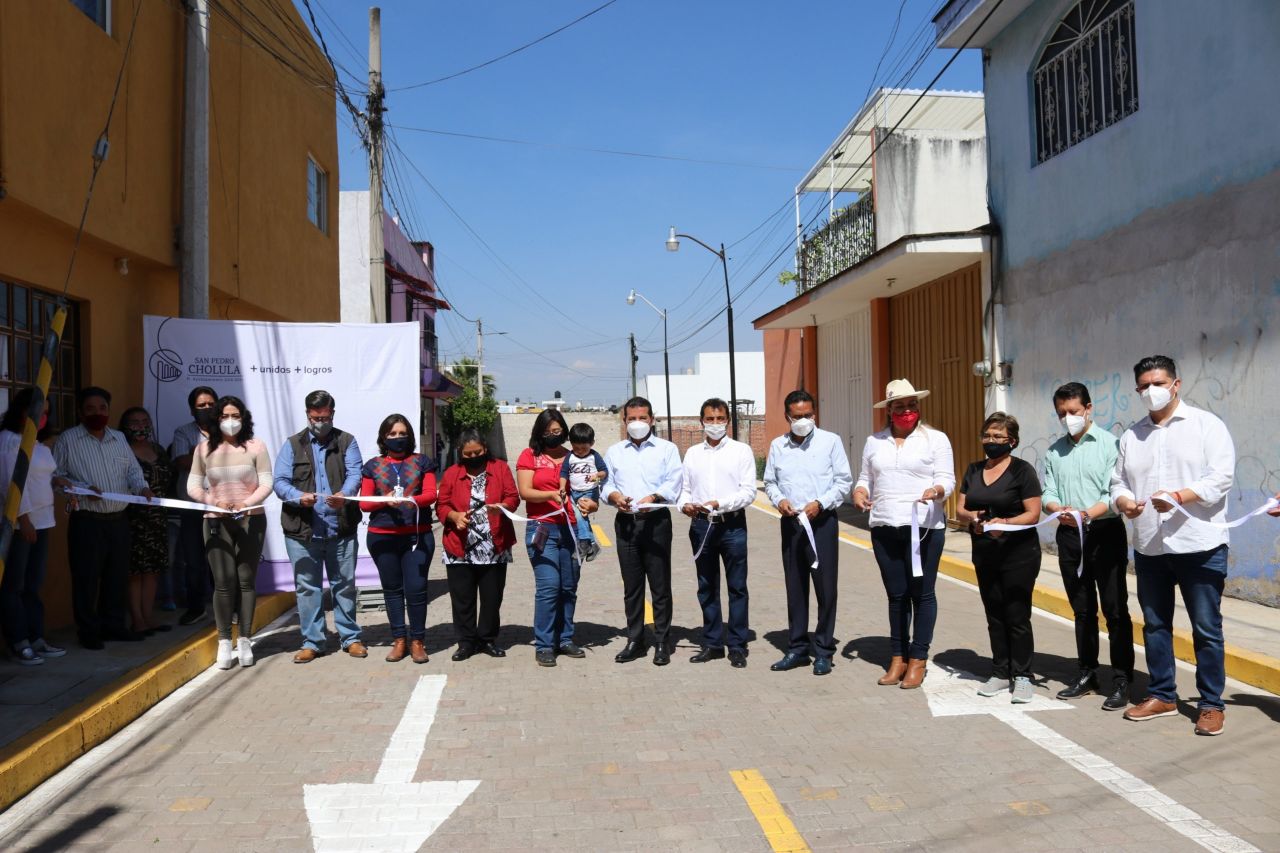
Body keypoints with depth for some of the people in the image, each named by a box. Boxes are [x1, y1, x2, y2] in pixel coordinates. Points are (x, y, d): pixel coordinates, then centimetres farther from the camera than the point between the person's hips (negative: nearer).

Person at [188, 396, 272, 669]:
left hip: (251, 520, 0)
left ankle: (245, 641, 11)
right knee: (223, 582, -3)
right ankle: (224, 642, 6)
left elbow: (266, 483, -2)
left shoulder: (255, 447, 0)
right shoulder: (204, 449, 5)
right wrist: (213, 501, -14)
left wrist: (246, 503, -18)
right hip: (216, 521, 1)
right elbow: (193, 486, 4)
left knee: (246, 580, 3)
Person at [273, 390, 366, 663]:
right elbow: (280, 481, -1)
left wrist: (344, 494, -28)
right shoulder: (292, 445, 8)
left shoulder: (347, 442, 8)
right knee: (307, 587, 7)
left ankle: (350, 637, 21)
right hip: (302, 529, 0)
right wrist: (299, 496, -22)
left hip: (341, 528, 0)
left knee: (344, 585, 9)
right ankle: (312, 642, 17)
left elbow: (354, 473, -7)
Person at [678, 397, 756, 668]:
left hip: (732, 524, -3)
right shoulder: (692, 453, 12)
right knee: (706, 588, 10)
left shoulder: (741, 451, 1)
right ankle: (712, 644, 20)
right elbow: (685, 488, 13)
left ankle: (737, 647, 9)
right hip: (701, 525, 3)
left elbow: (749, 491, -6)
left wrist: (719, 503, -19)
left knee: (737, 587, 1)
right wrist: (685, 504, -9)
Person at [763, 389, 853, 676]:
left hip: (822, 521, -3)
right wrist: (779, 500, -5)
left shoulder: (830, 441, -1)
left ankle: (823, 651, 10)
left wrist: (820, 503, -13)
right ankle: (797, 648, 19)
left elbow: (844, 480, -1)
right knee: (795, 587, 9)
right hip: (791, 522, 3)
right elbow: (769, 482, 15)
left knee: (826, 587, 0)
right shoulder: (777, 446, 8)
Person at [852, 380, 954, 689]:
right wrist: (859, 490, -3)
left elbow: (947, 478, -2)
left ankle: (918, 660, 13)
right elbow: (866, 477, 19)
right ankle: (898, 658, 20)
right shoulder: (874, 441, 14)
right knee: (896, 594, 10)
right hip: (884, 528, 3)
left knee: (922, 593, 2)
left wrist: (937, 490, -24)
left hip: (924, 527, -3)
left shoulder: (936, 439, 3)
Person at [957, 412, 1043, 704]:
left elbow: (1033, 514, -11)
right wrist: (971, 518, -13)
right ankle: (1000, 673, 21)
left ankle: (1022, 677, 8)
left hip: (1018, 554, -5)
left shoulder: (1022, 470, -6)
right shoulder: (973, 470, 10)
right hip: (984, 555, 5)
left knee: (1017, 616, -2)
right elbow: (960, 509, 9)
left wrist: (1004, 522, -25)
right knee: (994, 616, 11)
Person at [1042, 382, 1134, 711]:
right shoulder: (1054, 451, 9)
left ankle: (1122, 681, 7)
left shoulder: (1110, 444, -6)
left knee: (1115, 610, -2)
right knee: (1082, 610, 14)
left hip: (1105, 532, -5)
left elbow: (1114, 493, -13)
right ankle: (1087, 674, 24)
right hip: (1069, 535, 5)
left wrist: (1088, 514, -29)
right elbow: (1048, 494, 4)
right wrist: (1059, 509, -18)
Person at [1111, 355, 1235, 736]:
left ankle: (1211, 704, 14)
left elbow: (1221, 477, -12)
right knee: (1155, 625, 12)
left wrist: (1178, 496, -26)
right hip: (1148, 548, 5)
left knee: (1206, 629, 2)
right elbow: (1119, 481, 13)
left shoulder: (1206, 425, -2)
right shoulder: (1131, 435, 13)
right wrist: (1123, 500, -10)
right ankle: (1162, 695, 25)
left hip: (1199, 546, -5)